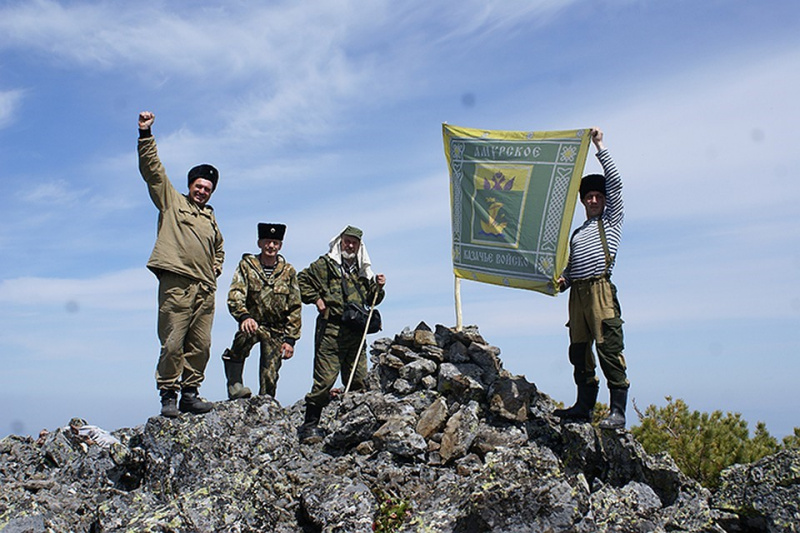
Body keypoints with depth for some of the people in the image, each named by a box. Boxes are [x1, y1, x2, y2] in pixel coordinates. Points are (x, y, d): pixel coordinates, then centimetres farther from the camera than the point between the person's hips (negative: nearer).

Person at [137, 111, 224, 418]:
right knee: (172, 343, -8)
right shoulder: (171, 200, 13)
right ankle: (168, 395, 1)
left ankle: (189, 393, 10)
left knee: (200, 345, 2)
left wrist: (216, 265, 23)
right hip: (176, 283, -5)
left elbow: (219, 248, 43)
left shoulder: (210, 218, 27)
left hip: (205, 288, 5)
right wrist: (145, 135, -2)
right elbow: (152, 169, 4)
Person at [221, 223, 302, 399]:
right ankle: (234, 383, -26)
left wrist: (290, 339, -3)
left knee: (270, 376, -5)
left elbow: (295, 309, 5)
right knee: (246, 333, -35)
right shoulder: (246, 266, 0)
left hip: (277, 330, 2)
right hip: (253, 323, -2)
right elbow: (235, 296, -13)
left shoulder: (288, 272, 4)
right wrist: (244, 316, -34)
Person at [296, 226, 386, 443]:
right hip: (331, 329, -5)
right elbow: (302, 280, 5)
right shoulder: (325, 264, 5)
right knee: (325, 379, -8)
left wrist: (378, 288, 6)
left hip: (356, 333, 5)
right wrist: (316, 298, -3)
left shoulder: (363, 270, 20)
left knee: (359, 380, 4)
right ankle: (310, 425, -1)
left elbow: (370, 300, 25)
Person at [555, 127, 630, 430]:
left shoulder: (611, 219, 13)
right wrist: (562, 281, 3)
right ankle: (584, 406, 12)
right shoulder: (576, 233, 28)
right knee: (579, 352, 5)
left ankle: (618, 412, -9)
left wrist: (599, 147, 5)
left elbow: (615, 182, 4)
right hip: (577, 293, 6)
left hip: (600, 289, -6)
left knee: (609, 351, -11)